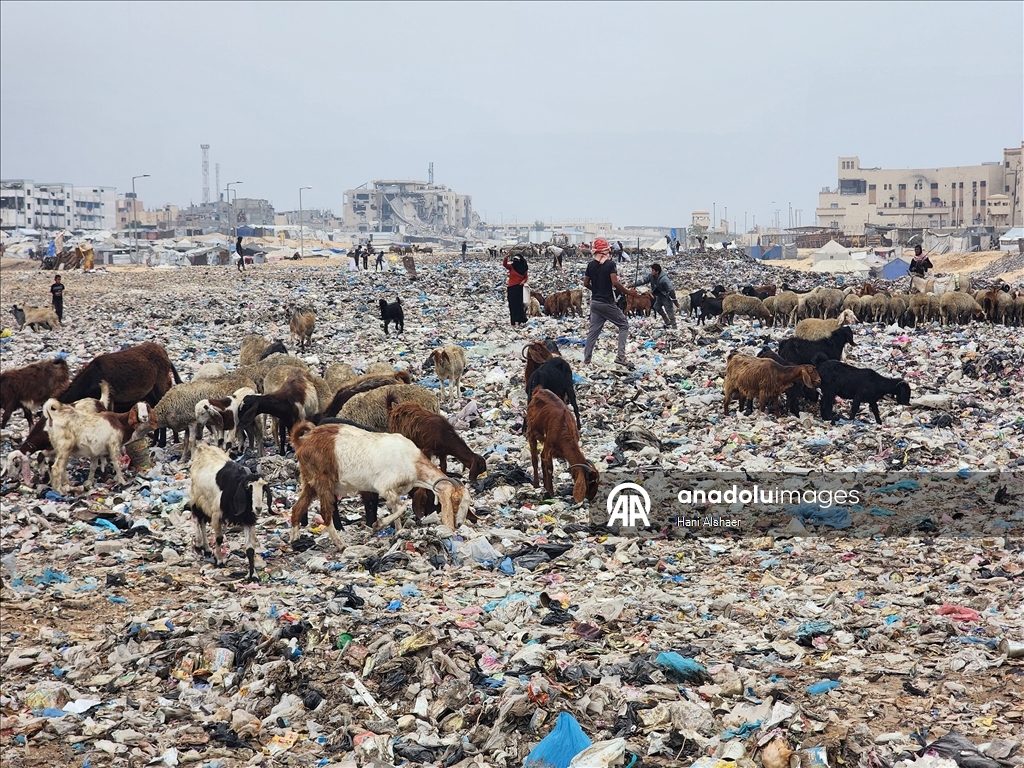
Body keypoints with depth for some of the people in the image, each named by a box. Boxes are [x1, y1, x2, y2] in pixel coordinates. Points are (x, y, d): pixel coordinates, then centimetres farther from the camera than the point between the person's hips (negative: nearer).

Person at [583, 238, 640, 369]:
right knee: (624, 325, 6)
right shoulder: (610, 264, -12)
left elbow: (586, 283, 11)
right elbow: (615, 283, -21)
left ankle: (586, 360, 11)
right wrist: (628, 292, -11)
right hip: (607, 303, -6)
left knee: (593, 330, 12)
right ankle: (620, 356, -4)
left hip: (595, 302, 6)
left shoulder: (591, 265, 6)